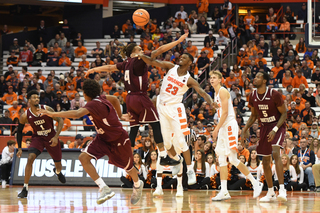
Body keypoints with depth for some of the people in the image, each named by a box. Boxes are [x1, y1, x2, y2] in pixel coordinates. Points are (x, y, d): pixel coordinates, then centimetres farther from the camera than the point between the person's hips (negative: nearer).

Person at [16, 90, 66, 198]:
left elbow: (60, 121, -12)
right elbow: (19, 131, 1)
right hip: (37, 138, 0)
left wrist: (56, 137, -23)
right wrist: (19, 148, -2)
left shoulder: (46, 109, -19)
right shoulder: (25, 116, -15)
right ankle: (25, 189, -21)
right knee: (30, 158, -27)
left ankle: (58, 172, 55)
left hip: (51, 138, 1)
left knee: (58, 165, 12)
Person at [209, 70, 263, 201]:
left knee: (233, 159, -11)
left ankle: (256, 183, -1)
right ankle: (224, 192, 1)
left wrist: (217, 129, -17)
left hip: (230, 126, -10)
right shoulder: (216, 94, 18)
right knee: (222, 160, 3)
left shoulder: (223, 91, -11)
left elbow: (225, 112, -17)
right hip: (224, 127, 10)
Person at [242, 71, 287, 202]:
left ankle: (282, 189, -32)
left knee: (275, 152, -29)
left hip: (278, 126, -6)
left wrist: (275, 130, -24)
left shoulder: (274, 95, -18)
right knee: (265, 161, 7)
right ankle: (270, 193, 19)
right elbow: (254, 115, 14)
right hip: (264, 127, 7)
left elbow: (284, 114, -13)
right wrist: (245, 130, 3)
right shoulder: (253, 96, 0)